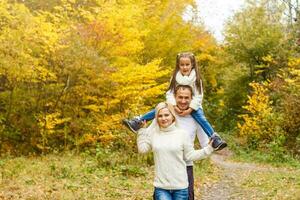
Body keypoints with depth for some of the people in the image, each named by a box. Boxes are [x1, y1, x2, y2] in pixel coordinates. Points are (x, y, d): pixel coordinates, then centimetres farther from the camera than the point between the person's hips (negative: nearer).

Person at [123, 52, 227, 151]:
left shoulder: (196, 78, -9)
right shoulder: (175, 77, -3)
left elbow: (198, 96, -13)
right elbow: (170, 93, -9)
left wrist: (190, 109, -26)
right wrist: (174, 106, -27)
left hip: (192, 106, -2)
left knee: (200, 116, -30)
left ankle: (215, 138, -34)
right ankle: (138, 121, -17)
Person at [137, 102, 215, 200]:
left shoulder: (182, 134, -3)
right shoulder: (153, 133, 4)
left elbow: (190, 155, 3)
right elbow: (142, 149, 0)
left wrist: (208, 149, -5)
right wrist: (142, 129, 3)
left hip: (180, 186, 0)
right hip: (161, 186, 1)